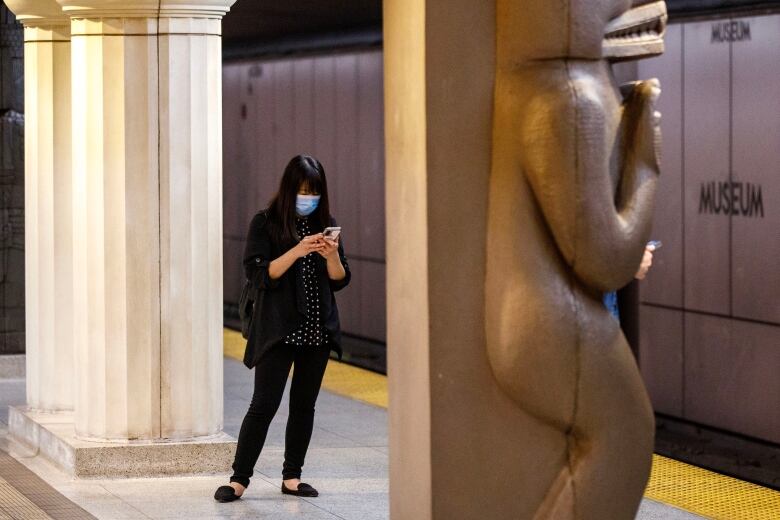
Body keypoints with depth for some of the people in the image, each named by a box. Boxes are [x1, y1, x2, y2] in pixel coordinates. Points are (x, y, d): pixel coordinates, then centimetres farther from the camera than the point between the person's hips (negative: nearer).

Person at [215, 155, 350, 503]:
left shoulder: (324, 223, 9)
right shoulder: (265, 223, -3)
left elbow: (340, 280, 9)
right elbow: (259, 274, -12)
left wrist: (332, 257, -12)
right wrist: (296, 251, -22)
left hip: (317, 330, 4)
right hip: (278, 329, -4)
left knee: (304, 405, 7)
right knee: (264, 404, -9)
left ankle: (292, 477, 15)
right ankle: (239, 479, -5)